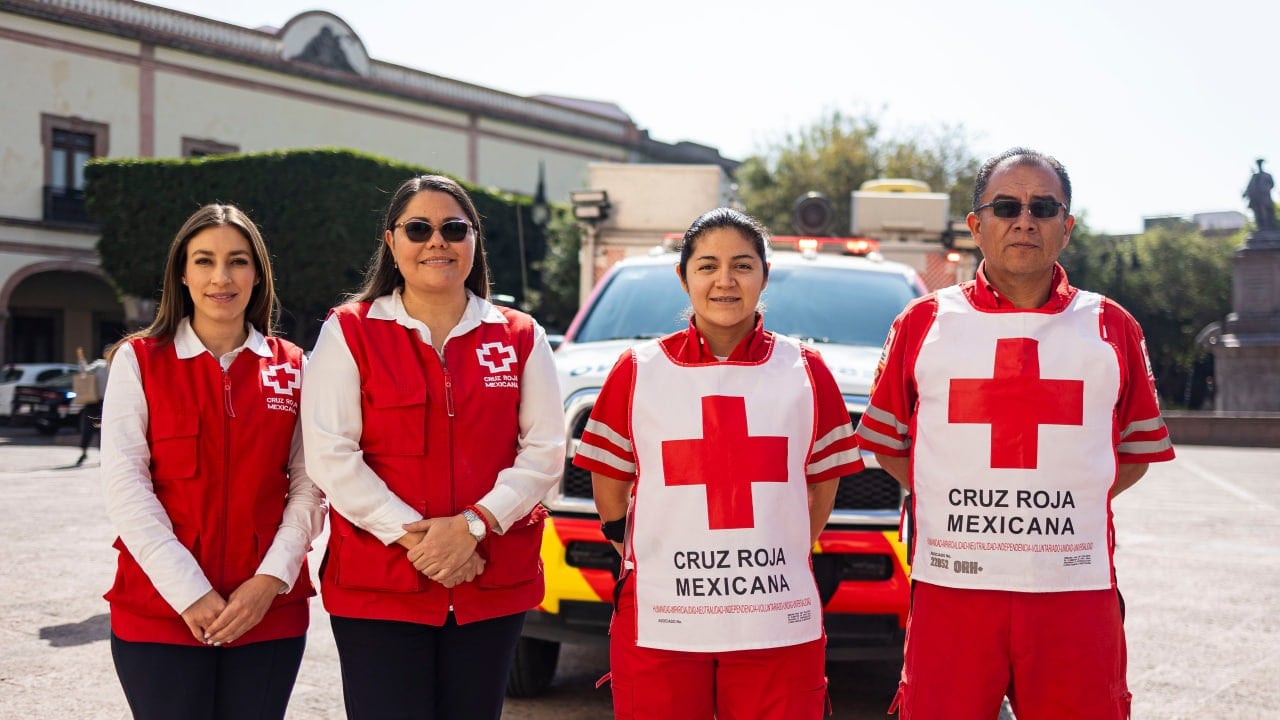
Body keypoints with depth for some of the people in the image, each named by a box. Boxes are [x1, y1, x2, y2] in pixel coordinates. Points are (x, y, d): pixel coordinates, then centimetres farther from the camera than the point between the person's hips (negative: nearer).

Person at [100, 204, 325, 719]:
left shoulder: (292, 367, 7)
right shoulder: (138, 360, 2)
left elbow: (308, 488, 3)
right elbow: (125, 487, -6)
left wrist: (271, 580, -11)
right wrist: (189, 593, -14)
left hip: (270, 612, 2)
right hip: (159, 612, -1)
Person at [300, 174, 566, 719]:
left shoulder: (519, 337, 8)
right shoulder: (349, 332, 2)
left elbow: (545, 450, 1)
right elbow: (329, 454, -7)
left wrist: (475, 523, -13)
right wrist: (411, 536, -15)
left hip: (493, 588, 2)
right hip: (378, 590, -2)